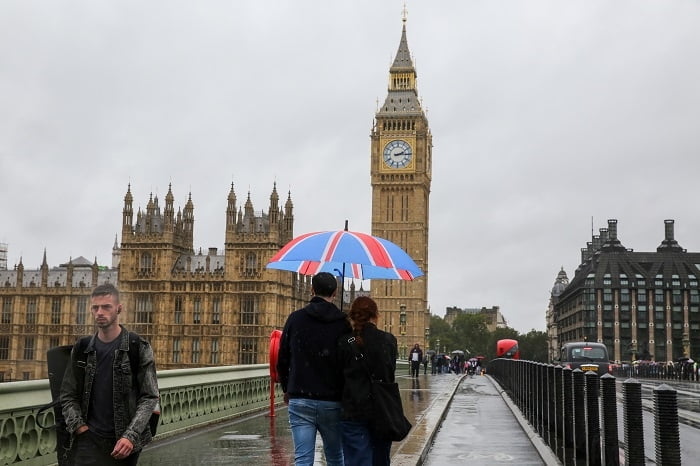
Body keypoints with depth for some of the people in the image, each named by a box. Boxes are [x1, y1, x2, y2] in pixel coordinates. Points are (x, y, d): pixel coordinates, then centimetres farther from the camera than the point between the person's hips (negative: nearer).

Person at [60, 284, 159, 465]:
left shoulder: (139, 348, -4)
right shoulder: (82, 349, 7)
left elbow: (149, 397, -6)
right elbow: (68, 395, 10)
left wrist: (130, 436, -15)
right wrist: (79, 426, -5)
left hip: (124, 441, -2)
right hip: (88, 439, 2)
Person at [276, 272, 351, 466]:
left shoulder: (295, 318, 1)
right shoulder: (343, 323, -2)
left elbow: (282, 359, 5)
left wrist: (287, 389, 20)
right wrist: (345, 393, 15)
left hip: (299, 400, 0)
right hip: (332, 402, 0)